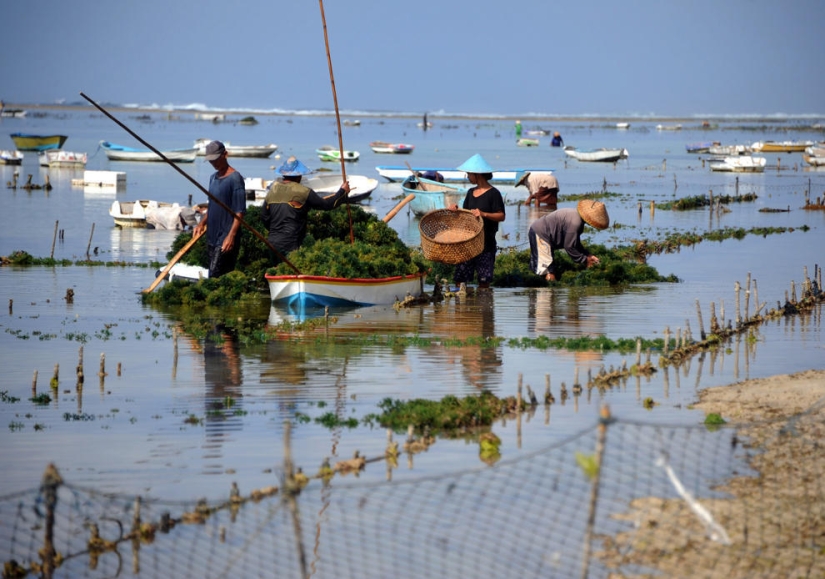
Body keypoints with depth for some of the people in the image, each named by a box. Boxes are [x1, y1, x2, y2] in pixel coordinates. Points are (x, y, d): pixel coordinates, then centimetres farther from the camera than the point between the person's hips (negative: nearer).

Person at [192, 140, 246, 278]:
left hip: (226, 240, -9)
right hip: (212, 236, 9)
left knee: (215, 277, -13)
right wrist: (201, 223, 10)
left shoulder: (235, 178, -11)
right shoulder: (213, 178, 14)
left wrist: (231, 236, -22)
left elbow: (239, 211, -15)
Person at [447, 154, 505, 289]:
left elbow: (501, 216, -12)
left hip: (486, 243, -6)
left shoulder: (493, 194, -7)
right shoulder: (471, 192, 13)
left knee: (484, 279, -4)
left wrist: (483, 214, -26)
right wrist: (456, 210, -2)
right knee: (460, 278, 2)